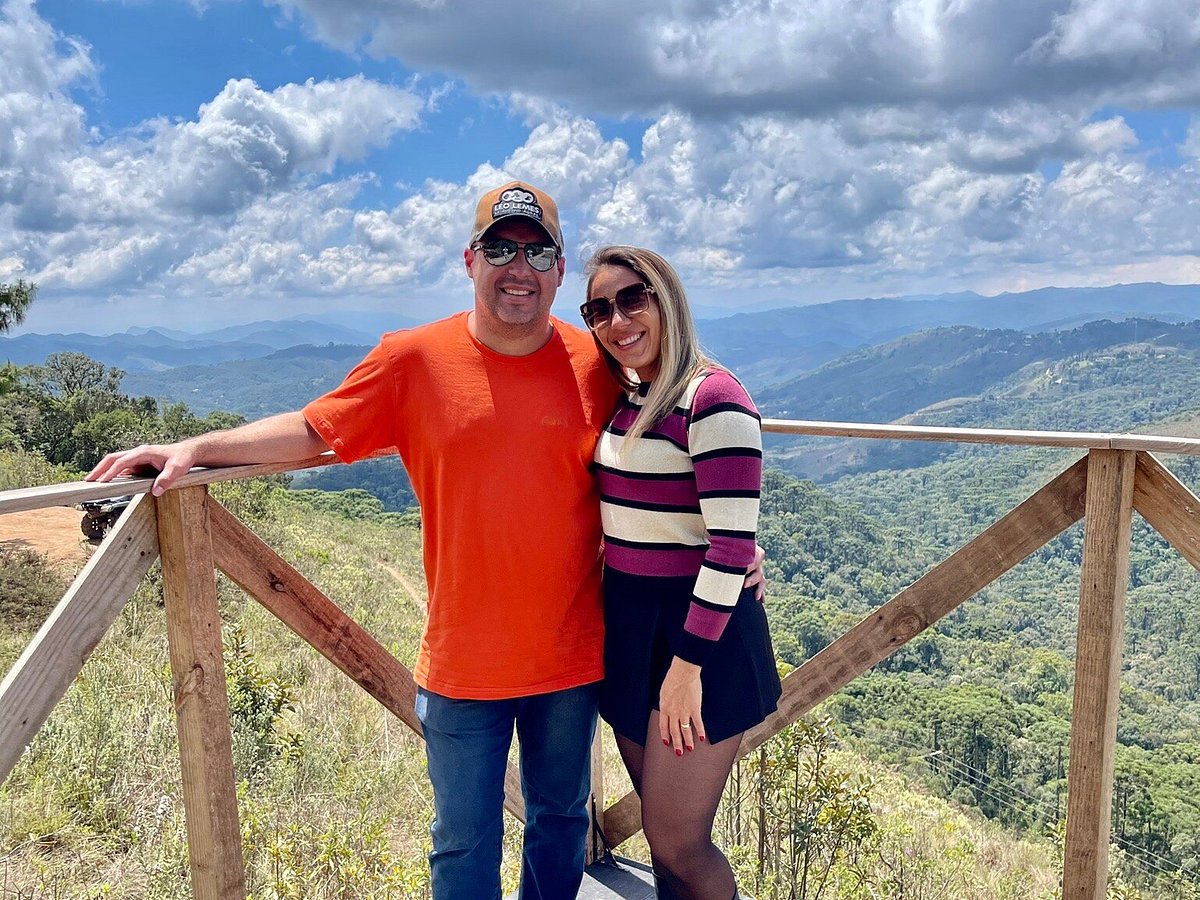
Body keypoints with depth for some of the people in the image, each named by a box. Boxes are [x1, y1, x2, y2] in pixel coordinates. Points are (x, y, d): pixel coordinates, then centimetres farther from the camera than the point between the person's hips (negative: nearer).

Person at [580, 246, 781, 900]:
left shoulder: (712, 397, -17)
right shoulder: (628, 401, 8)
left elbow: (733, 545, -21)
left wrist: (687, 665, -20)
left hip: (697, 631, -7)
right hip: (628, 625, 8)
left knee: (675, 842, 2)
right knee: (660, 824, 18)